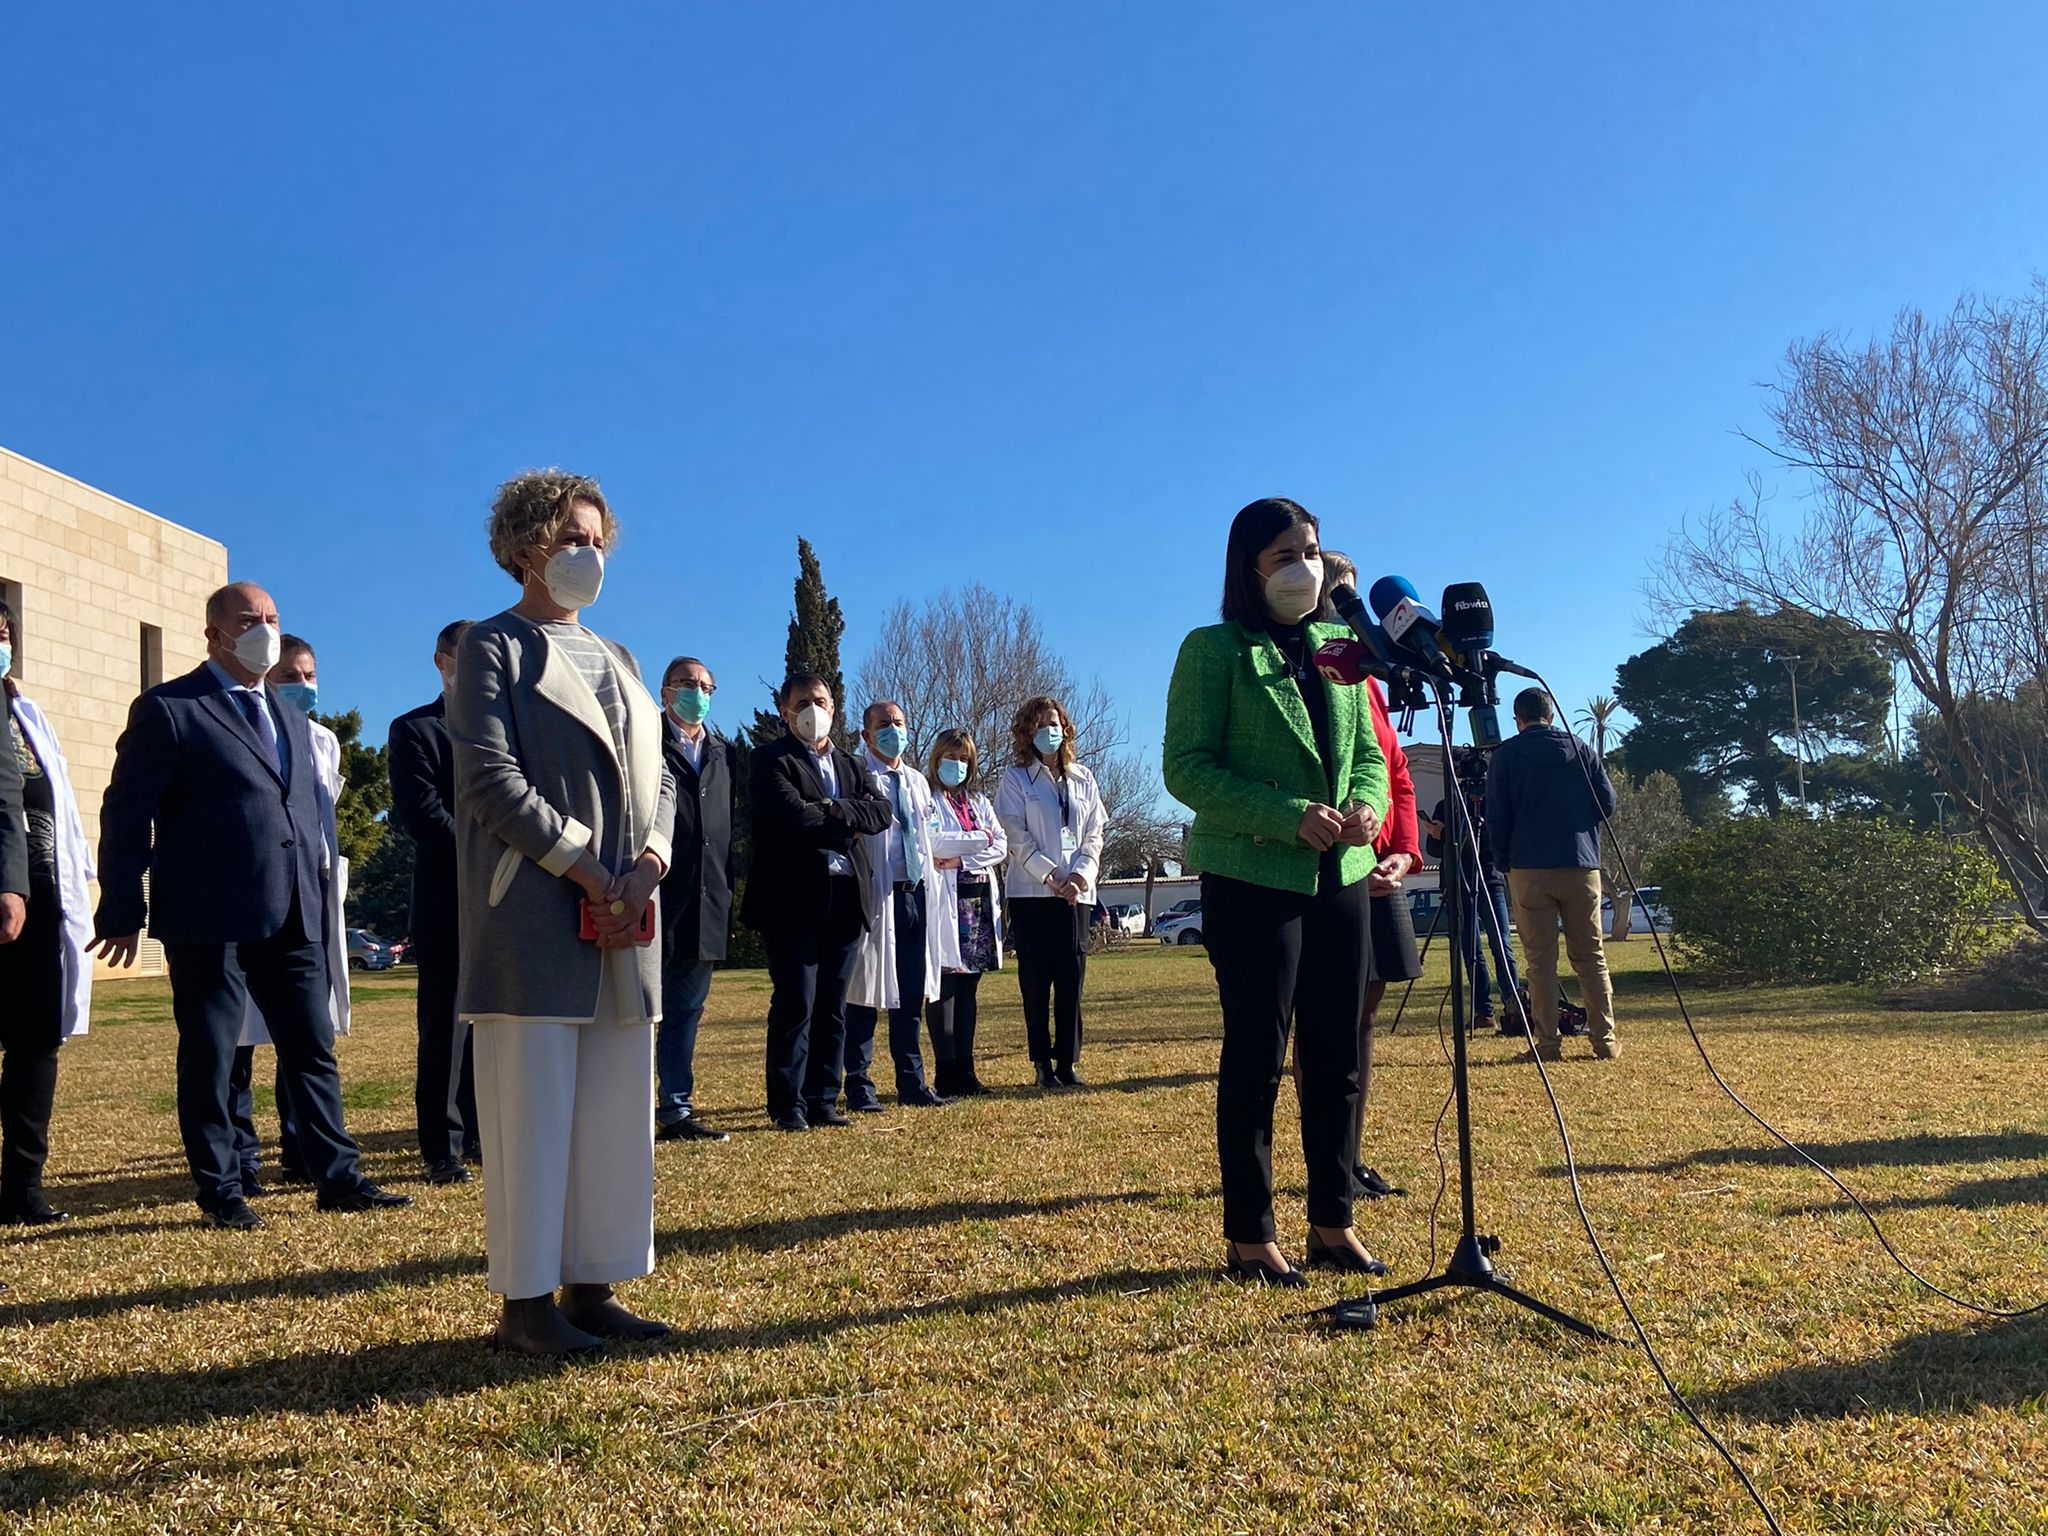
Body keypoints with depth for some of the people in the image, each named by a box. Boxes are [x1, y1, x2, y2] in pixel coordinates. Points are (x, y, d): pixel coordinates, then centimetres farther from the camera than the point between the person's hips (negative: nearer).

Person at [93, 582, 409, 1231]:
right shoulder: (169, 710, -3)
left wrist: (316, 893, 16)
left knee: (314, 1049, 9)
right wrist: (123, 910, -8)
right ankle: (221, 1192, 16)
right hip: (211, 920, -6)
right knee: (209, 1058, 5)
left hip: (293, 917, 6)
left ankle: (339, 1178, 16)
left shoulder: (290, 718, 19)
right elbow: (125, 814, -5)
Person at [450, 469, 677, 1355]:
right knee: (532, 1110, -2)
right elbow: (489, 779, -11)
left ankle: (592, 1287, 16)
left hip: (626, 919, 7)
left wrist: (650, 860, -4)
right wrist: (587, 872, -15)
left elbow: (658, 778, 16)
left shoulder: (618, 661, 21)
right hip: (534, 920, -6)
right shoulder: (493, 647, 1)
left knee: (616, 1111, 7)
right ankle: (526, 1302, 7)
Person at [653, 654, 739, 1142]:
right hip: (657, 903, -6)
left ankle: (677, 1110, 17)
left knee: (687, 1011, 11)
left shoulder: (725, 753, 18)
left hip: (707, 908, 6)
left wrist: (728, 890, 13)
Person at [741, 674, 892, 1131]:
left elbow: (882, 812, 2)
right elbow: (794, 816, -17)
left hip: (846, 899, 6)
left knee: (833, 1007, 8)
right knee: (795, 1004, -5)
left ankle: (823, 1101, 14)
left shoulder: (852, 765, 19)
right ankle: (788, 1105, 2)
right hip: (794, 899, -5)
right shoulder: (771, 761, 0)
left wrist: (833, 811, -12)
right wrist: (849, 827, -7)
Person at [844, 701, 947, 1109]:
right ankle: (859, 1086, 5)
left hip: (916, 891, 6)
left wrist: (926, 877, 15)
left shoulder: (917, 782, 18)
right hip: (875, 892, -6)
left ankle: (911, 1082, 18)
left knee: (912, 992, 10)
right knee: (866, 988, -2)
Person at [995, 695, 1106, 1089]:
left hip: (1075, 893, 3)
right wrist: (1050, 875, -14)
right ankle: (1043, 1065, 5)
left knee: (1071, 979, -1)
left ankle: (1067, 1062, 5)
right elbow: (1015, 834, -5)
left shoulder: (1082, 779, 14)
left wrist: (1080, 875, -7)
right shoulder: (1015, 778, 4)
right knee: (1036, 981, -1)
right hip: (1031, 891, -3)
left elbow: (1094, 834, 10)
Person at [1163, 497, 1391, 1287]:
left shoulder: (1339, 645, 13)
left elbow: (1369, 751, 16)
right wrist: (1290, 817, -21)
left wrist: (1368, 804, -7)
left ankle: (1332, 1222, 23)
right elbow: (1185, 768, -11)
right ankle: (1249, 1236, 12)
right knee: (1257, 1056, 0)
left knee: (1338, 1055, 10)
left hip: (1341, 877, 6)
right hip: (1252, 880, -6)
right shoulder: (1214, 650, -4)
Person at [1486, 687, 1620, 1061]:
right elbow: (1607, 803, 7)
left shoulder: (1507, 753, 1)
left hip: (1528, 868, -2)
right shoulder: (1581, 749, 9)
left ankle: (1548, 1042, -1)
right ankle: (1606, 1040, 8)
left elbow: (1496, 816, -1)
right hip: (1581, 865, 2)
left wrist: (1505, 858, 12)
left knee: (1540, 958, 1)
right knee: (1590, 955, 9)